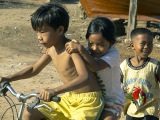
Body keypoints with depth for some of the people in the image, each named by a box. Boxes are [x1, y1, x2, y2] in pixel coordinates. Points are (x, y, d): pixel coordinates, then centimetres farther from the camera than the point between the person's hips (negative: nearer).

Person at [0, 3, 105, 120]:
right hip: (70, 98, 8)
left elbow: (85, 77, -37)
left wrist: (55, 91, -49)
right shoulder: (51, 49, 2)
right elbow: (34, 69, 18)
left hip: (89, 100, -8)